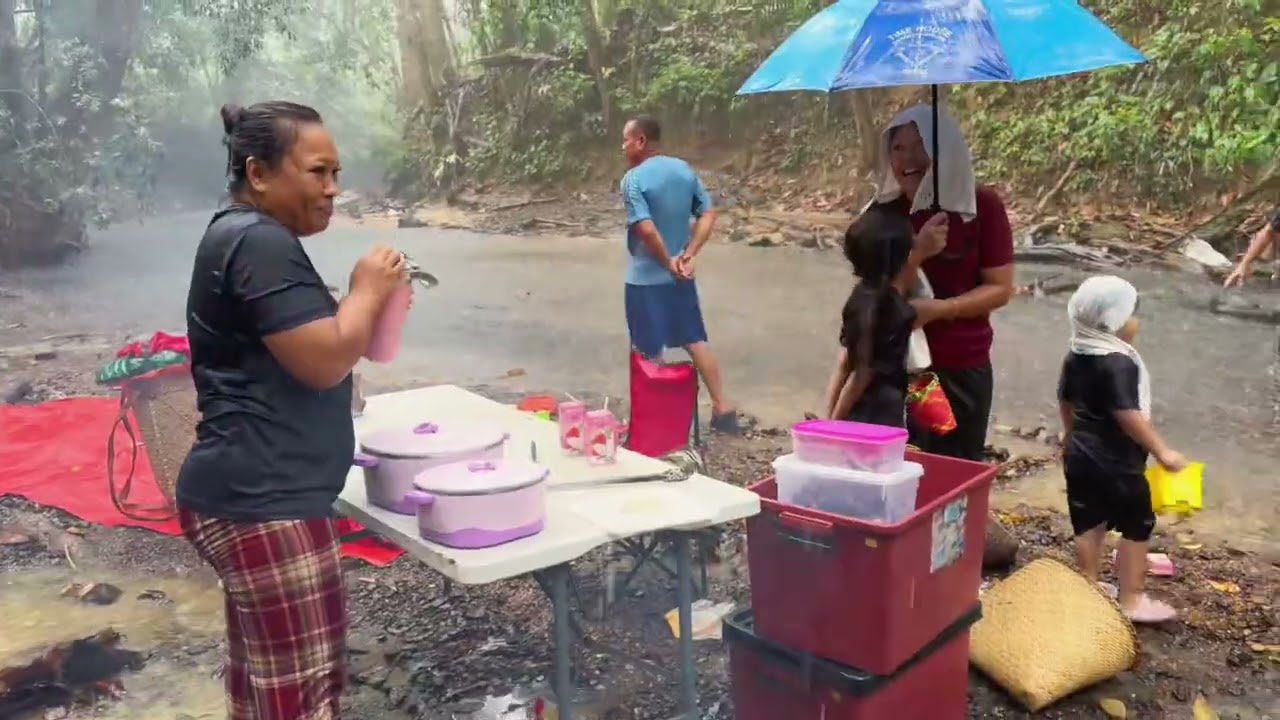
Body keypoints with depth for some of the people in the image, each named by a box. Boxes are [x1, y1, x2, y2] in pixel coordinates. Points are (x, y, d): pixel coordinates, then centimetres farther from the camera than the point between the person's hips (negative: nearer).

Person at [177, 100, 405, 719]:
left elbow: (297, 346, 26)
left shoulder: (243, 237, 19)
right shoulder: (260, 243, -15)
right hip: (262, 504, -11)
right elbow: (325, 361, -21)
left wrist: (373, 303, 11)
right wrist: (367, 290, -5)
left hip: (250, 496, 11)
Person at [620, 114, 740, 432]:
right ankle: (723, 408, 15)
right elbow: (708, 215, 1)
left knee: (649, 352, 7)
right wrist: (688, 255, -5)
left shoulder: (633, 179, -16)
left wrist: (668, 262, -11)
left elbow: (647, 229, -25)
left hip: (645, 278, -6)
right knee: (695, 341, 14)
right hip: (681, 276, 6)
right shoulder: (684, 170, 4)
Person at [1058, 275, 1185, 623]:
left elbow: (1065, 400, 17)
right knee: (1137, 528, 6)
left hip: (1079, 456, 8)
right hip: (1117, 463, -8)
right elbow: (1128, 415, -27)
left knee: (1088, 524, 16)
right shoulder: (1120, 363, -22)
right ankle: (1131, 600, 12)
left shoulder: (1076, 357, 5)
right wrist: (1161, 451, -20)